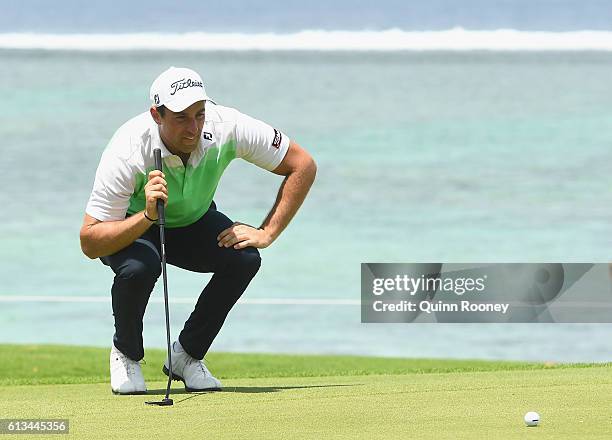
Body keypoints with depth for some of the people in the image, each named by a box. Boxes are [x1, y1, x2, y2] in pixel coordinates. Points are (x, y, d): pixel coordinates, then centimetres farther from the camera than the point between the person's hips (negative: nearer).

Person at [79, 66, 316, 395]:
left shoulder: (227, 127, -28)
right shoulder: (126, 153, -36)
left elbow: (303, 165, -16)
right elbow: (89, 243, -36)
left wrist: (267, 233, -21)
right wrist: (147, 216, -50)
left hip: (193, 221, 3)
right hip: (130, 226, -3)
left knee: (245, 258, -26)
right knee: (139, 266, -37)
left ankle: (187, 355, -3)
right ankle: (126, 354, -6)